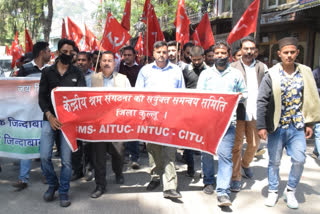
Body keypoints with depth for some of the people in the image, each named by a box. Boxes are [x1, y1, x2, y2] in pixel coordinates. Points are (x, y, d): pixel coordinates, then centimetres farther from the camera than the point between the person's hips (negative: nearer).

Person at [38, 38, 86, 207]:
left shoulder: (77, 73, 7)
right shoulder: (47, 72, 8)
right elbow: (42, 96, 4)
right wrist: (49, 115, -10)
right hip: (50, 118, 1)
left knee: (66, 159, 0)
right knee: (44, 156, -5)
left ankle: (64, 192, 18)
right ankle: (53, 184, 22)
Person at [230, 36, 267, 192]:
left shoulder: (262, 67, 8)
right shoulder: (233, 67, 0)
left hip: (256, 113, 3)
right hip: (238, 113, -3)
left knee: (254, 144, 14)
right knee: (236, 146, 2)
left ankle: (245, 164, 43)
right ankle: (236, 178, 14)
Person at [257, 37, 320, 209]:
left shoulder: (305, 73, 3)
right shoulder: (272, 75, -7)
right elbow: (261, 101, -9)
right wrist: (261, 126, -13)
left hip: (297, 126, 2)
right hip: (277, 126, -2)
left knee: (299, 160, -2)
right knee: (274, 161, 9)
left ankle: (290, 191, 21)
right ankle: (273, 191, 28)